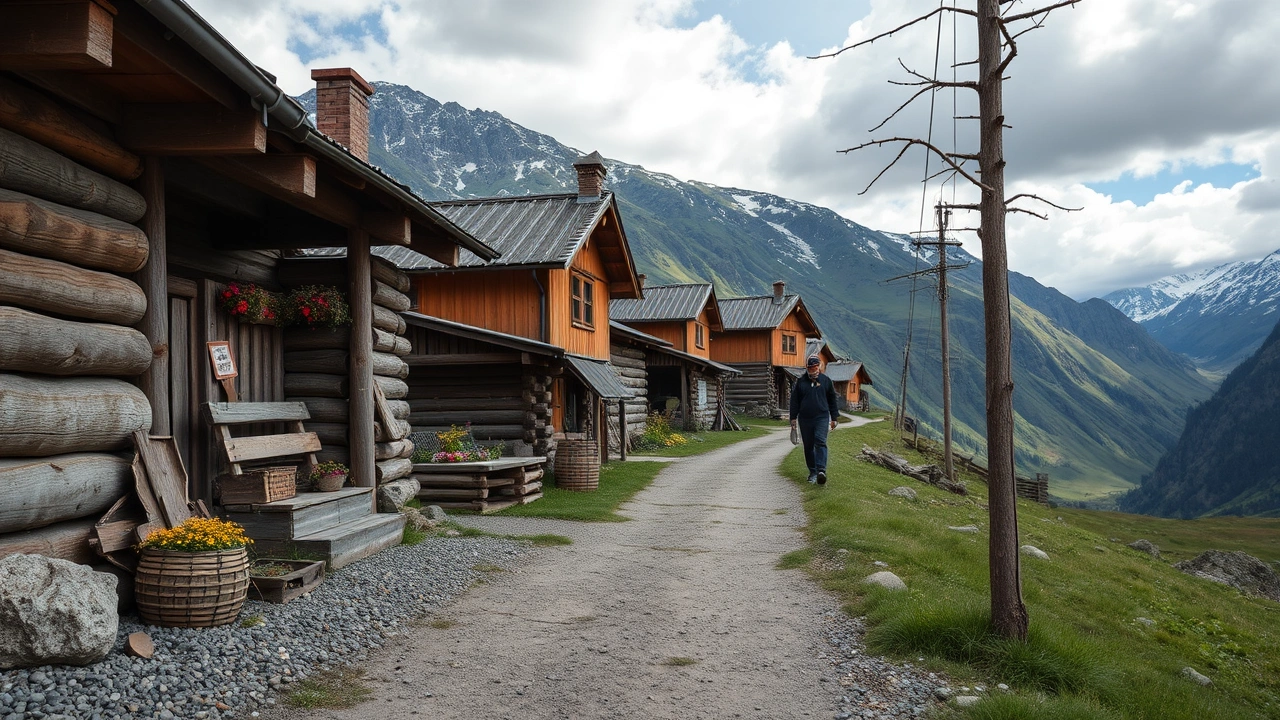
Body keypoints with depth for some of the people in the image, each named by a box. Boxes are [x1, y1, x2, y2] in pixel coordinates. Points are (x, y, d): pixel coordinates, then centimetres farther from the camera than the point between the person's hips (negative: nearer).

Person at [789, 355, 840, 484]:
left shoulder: (826, 380, 6)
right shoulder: (801, 382, 6)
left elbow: (833, 400, 12)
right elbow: (794, 400, 10)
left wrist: (834, 418, 10)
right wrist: (793, 417, 5)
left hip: (822, 417, -2)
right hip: (805, 419, 2)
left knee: (820, 442, -17)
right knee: (808, 446, 6)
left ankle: (821, 470, -26)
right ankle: (813, 472, 16)